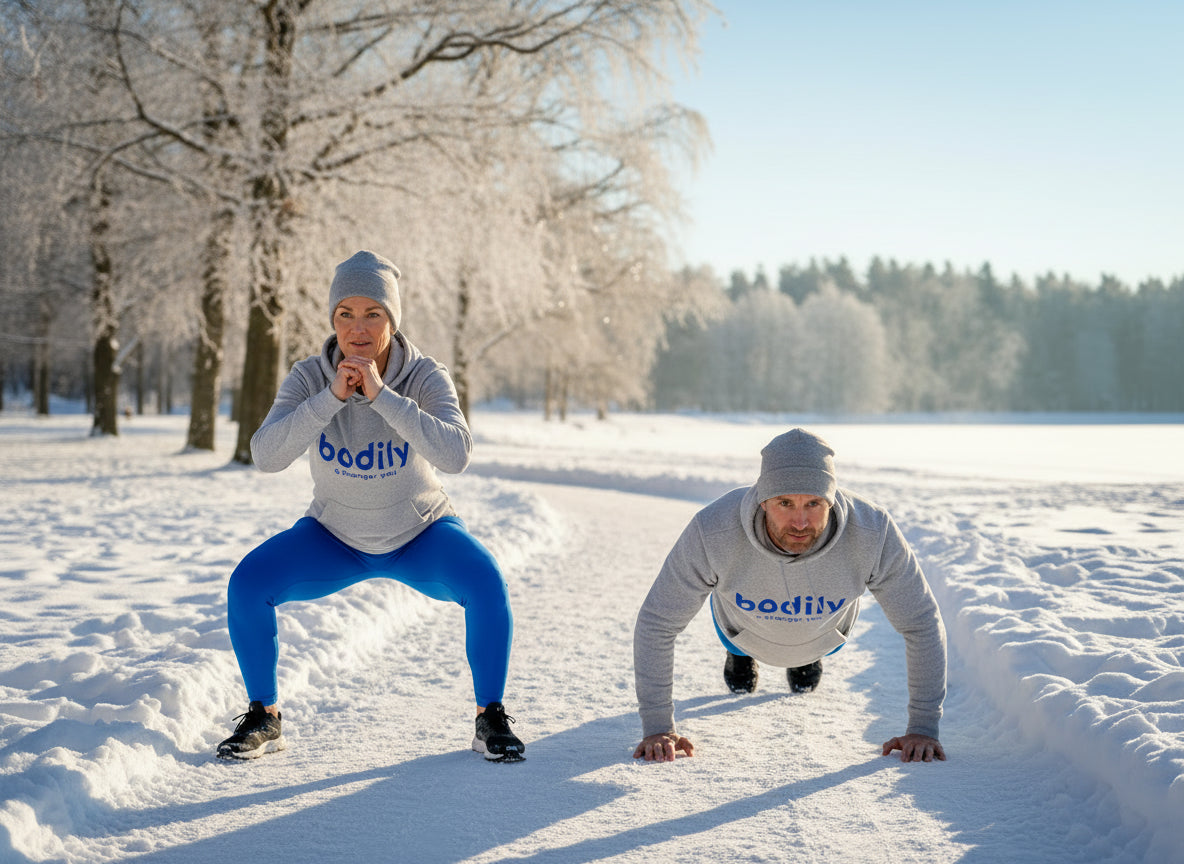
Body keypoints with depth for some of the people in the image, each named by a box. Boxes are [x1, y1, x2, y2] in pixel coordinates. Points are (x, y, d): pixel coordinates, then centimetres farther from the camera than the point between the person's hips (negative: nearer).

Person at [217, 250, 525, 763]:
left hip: (422, 533, -1)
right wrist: (332, 396, -40)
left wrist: (381, 394, -44)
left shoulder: (425, 377, -23)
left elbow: (455, 456, -39)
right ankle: (263, 718, 1)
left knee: (486, 583, -29)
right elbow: (266, 456, -32)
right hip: (336, 537, 2)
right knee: (247, 583, -20)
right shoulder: (309, 378, -19)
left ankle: (491, 719, -9)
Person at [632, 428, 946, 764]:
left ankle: (807, 657, 63)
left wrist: (923, 729, -27)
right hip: (746, 630, 0)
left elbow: (922, 624, -28)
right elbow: (656, 622, -32)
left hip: (826, 633, 1)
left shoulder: (873, 532, -44)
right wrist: (657, 728, -31)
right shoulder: (713, 531, -46)